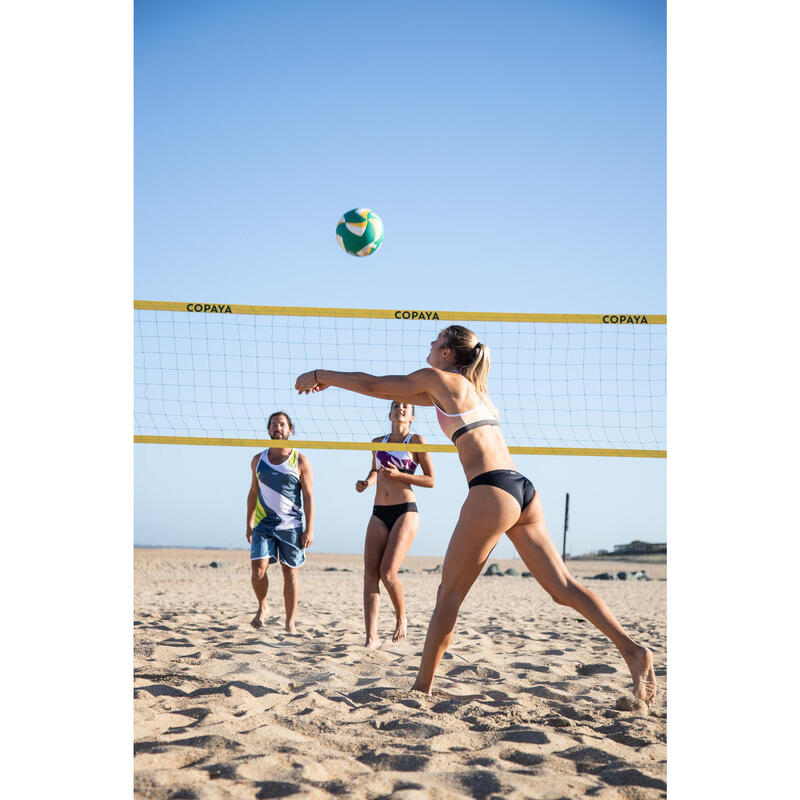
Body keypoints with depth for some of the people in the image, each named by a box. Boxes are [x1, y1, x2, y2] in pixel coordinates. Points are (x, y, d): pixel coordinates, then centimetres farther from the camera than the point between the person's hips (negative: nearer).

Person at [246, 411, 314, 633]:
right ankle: (262, 607, 17)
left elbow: (308, 497, -2)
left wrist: (309, 529, -8)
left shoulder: (300, 461, -2)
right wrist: (249, 523, 11)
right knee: (258, 569, -10)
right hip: (263, 523, 2)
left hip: (291, 525, -2)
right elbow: (253, 493, 15)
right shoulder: (258, 460, 8)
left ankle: (290, 622, 12)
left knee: (290, 573, 2)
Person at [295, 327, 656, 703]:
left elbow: (374, 385, 8)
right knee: (562, 586, 6)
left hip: (492, 491, -8)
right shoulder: (470, 387, 27)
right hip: (522, 489, 8)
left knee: (449, 593, 2)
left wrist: (320, 374, 23)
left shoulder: (439, 378, 3)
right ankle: (633, 650, -3)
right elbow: (395, 391, 36)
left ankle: (422, 687, 8)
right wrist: (333, 381, 38)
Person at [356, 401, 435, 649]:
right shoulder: (377, 442, 15)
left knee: (387, 572, -15)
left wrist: (399, 475, -13)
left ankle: (401, 618, 12)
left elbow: (430, 480, -1)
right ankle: (372, 636, -11)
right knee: (370, 573, -8)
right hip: (379, 514, 5)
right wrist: (367, 482, 9)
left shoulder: (416, 441, 1)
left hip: (405, 512, -5)